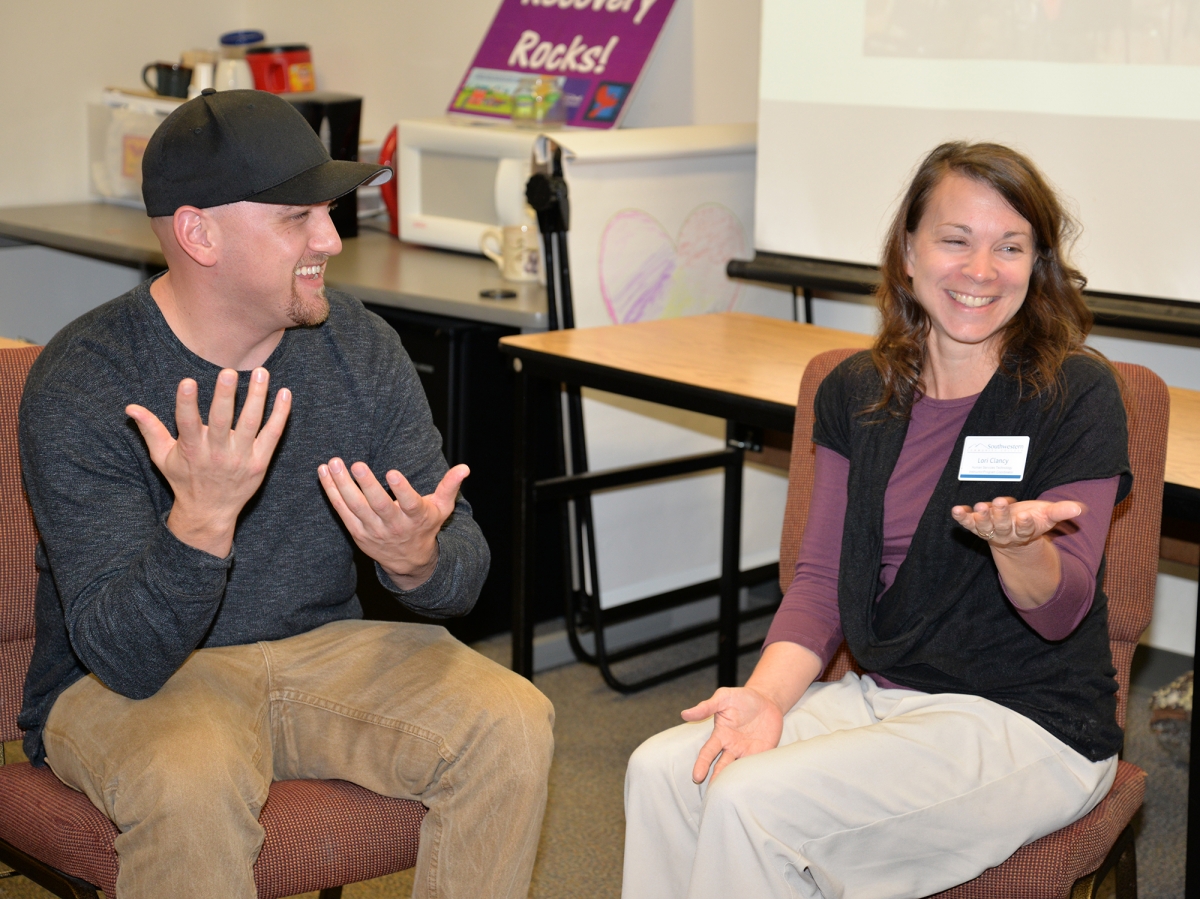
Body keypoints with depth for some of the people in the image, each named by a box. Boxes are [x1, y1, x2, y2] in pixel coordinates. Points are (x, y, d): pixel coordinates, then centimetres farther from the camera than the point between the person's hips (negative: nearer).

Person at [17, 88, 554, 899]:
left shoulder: (359, 346, -5)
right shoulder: (79, 387, -19)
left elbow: (465, 576, -3)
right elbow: (126, 658, -24)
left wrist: (417, 559, -28)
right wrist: (201, 521, -43)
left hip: (320, 649, 4)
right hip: (126, 682, -4)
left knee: (510, 723, -19)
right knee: (191, 783, -36)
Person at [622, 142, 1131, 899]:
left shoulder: (1078, 393, -8)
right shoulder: (857, 393, 6)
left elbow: (1061, 613, -10)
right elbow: (822, 577, 7)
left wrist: (1017, 545, -34)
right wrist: (767, 696, -11)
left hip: (1033, 729, -5)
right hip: (882, 694, 5)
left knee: (754, 801, -25)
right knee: (663, 769, -18)